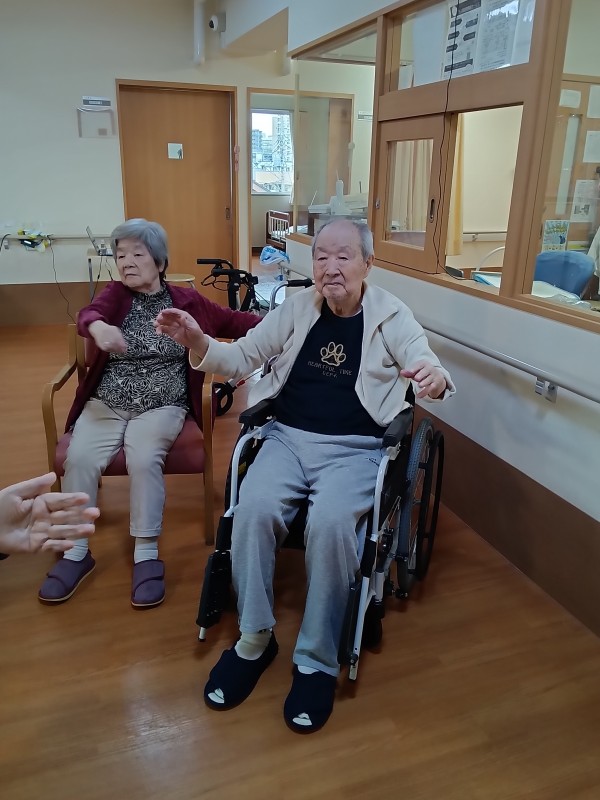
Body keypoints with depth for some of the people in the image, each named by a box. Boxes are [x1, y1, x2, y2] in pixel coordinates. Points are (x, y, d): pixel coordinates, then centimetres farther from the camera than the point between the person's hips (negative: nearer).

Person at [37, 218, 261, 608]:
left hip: (162, 406, -2)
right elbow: (88, 314, -17)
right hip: (105, 404, 2)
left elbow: (232, 321, 7)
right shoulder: (115, 294, 5)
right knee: (80, 458, -22)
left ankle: (147, 555, -15)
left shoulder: (186, 300, 4)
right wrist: (98, 327, -42)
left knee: (144, 458, -29)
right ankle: (76, 552, -4)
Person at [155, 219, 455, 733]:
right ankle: (254, 640, -4)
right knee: (254, 508, -26)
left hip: (355, 449, -2)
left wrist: (435, 380, -37)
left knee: (331, 522, -31)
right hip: (288, 438, 3)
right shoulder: (297, 308, 9)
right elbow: (242, 358, 9)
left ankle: (318, 662, -9)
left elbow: (428, 371, -11)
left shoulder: (391, 316, 2)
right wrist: (198, 343, -12)